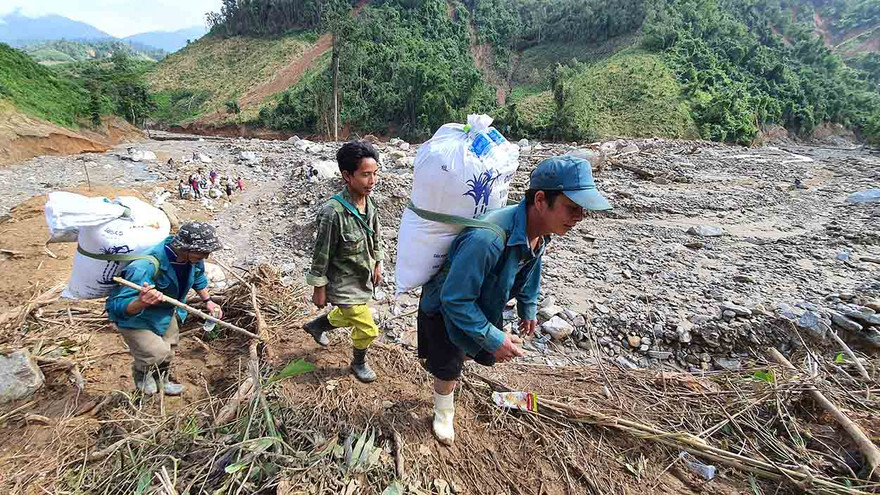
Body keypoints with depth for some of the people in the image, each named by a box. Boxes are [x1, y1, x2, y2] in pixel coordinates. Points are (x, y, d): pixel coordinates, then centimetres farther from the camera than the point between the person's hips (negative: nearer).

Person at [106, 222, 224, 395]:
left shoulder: (192, 256, -21)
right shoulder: (145, 267, -44)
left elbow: (198, 276, 4)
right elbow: (120, 307, -42)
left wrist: (208, 300, -1)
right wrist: (141, 303, -63)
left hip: (167, 310, 7)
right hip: (132, 314, -7)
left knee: (169, 348, 20)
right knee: (157, 353, -17)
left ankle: (162, 380, 50)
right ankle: (141, 373, 20)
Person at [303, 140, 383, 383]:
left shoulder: (369, 203, -7)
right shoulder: (333, 213, -30)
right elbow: (321, 255, -21)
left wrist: (377, 265, 14)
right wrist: (319, 290, -13)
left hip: (362, 278, 8)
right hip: (343, 284, -8)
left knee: (349, 316, 28)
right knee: (367, 329, 3)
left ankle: (315, 326, 58)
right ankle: (359, 363, 34)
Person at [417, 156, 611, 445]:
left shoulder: (540, 232, -17)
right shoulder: (488, 239, -45)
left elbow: (529, 270, 6)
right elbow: (454, 299, -36)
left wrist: (528, 309, 13)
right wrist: (493, 338, -31)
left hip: (485, 304, 7)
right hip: (446, 307, -7)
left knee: (486, 353, 23)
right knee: (448, 369, 10)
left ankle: (434, 358, 52)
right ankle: (444, 413, 44)